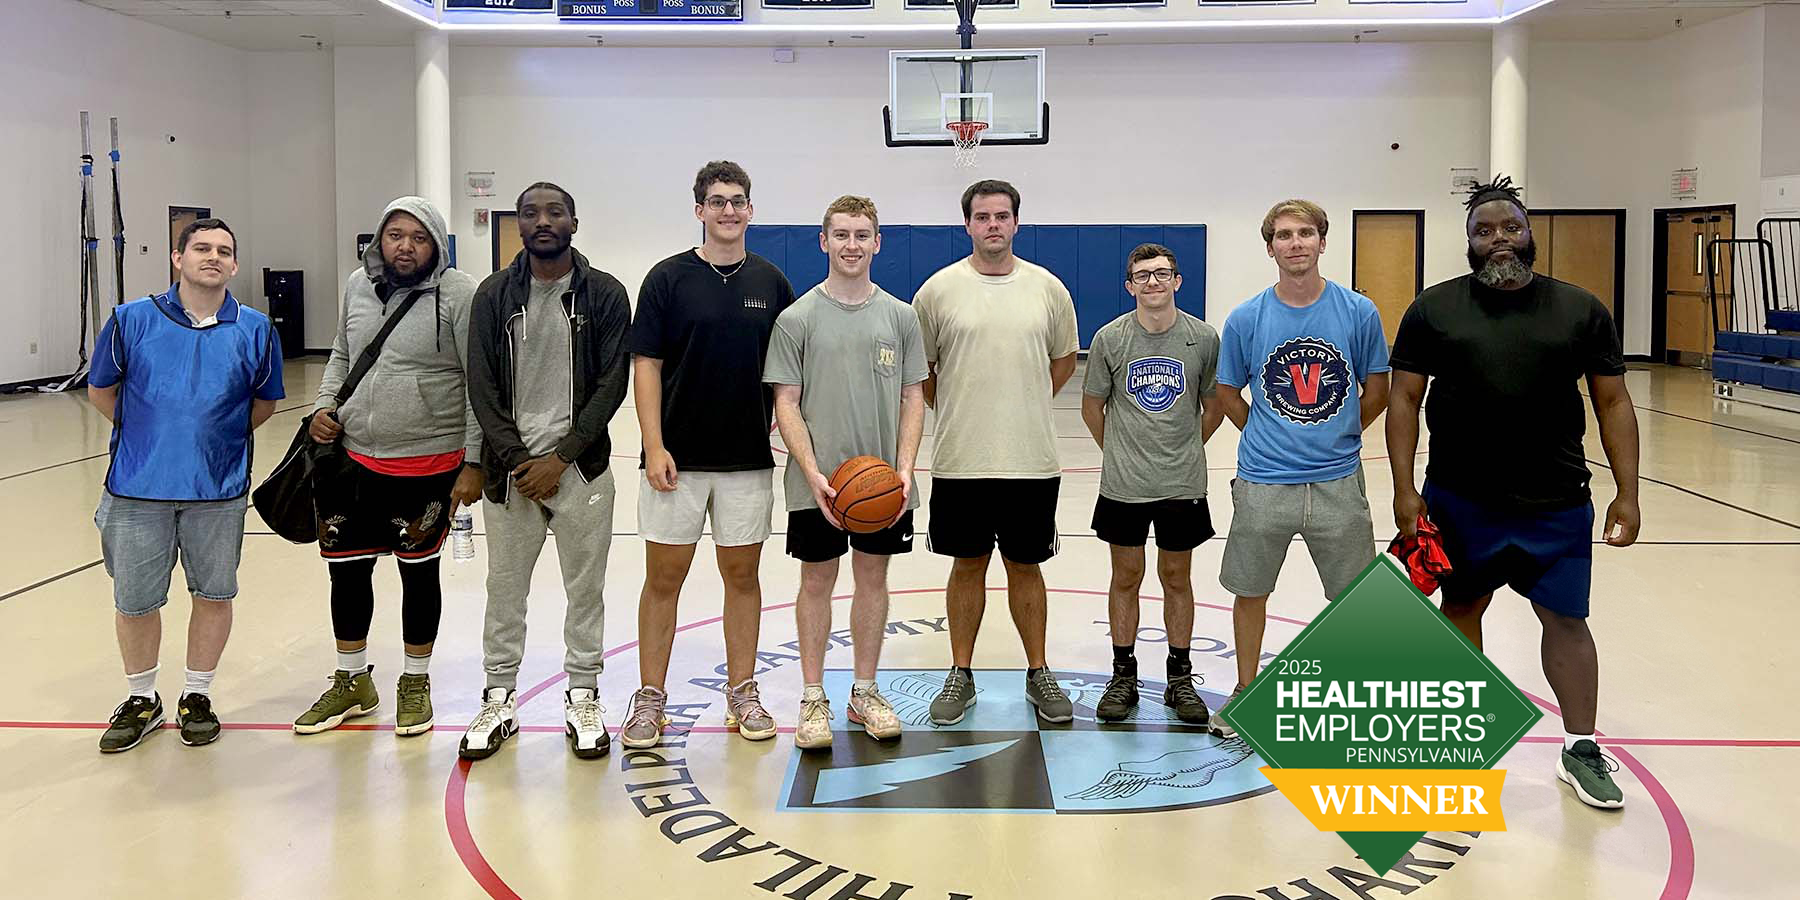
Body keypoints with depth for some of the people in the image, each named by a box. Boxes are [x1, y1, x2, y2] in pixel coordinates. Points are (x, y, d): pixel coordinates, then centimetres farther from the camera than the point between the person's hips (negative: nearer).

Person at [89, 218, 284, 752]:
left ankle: (197, 697, 28)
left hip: (219, 489, 0)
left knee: (215, 594, 9)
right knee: (135, 600, 8)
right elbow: (100, 390, 10)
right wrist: (150, 435, 9)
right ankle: (142, 701, 28)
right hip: (138, 487, 0)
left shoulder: (255, 330, -1)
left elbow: (265, 402, 13)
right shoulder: (132, 320, -3)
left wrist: (219, 437, 9)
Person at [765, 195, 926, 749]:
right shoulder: (797, 318, -3)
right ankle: (813, 699, 17)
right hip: (817, 481, -2)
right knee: (817, 581, 6)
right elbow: (786, 405, -5)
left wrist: (904, 469, -7)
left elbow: (913, 399, 5)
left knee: (872, 577, 10)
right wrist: (815, 476, -16)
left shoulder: (899, 316, 4)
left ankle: (865, 693, 23)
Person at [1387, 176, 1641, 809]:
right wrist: (1404, 489, -9)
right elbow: (1404, 398, -1)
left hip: (1558, 504, 0)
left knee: (1566, 618, 4)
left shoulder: (1581, 310, 2)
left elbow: (1612, 403, 4)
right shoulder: (1434, 309, -1)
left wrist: (1627, 493, -2)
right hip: (1459, 500, 0)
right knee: (1461, 608, 13)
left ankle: (1581, 749, 18)